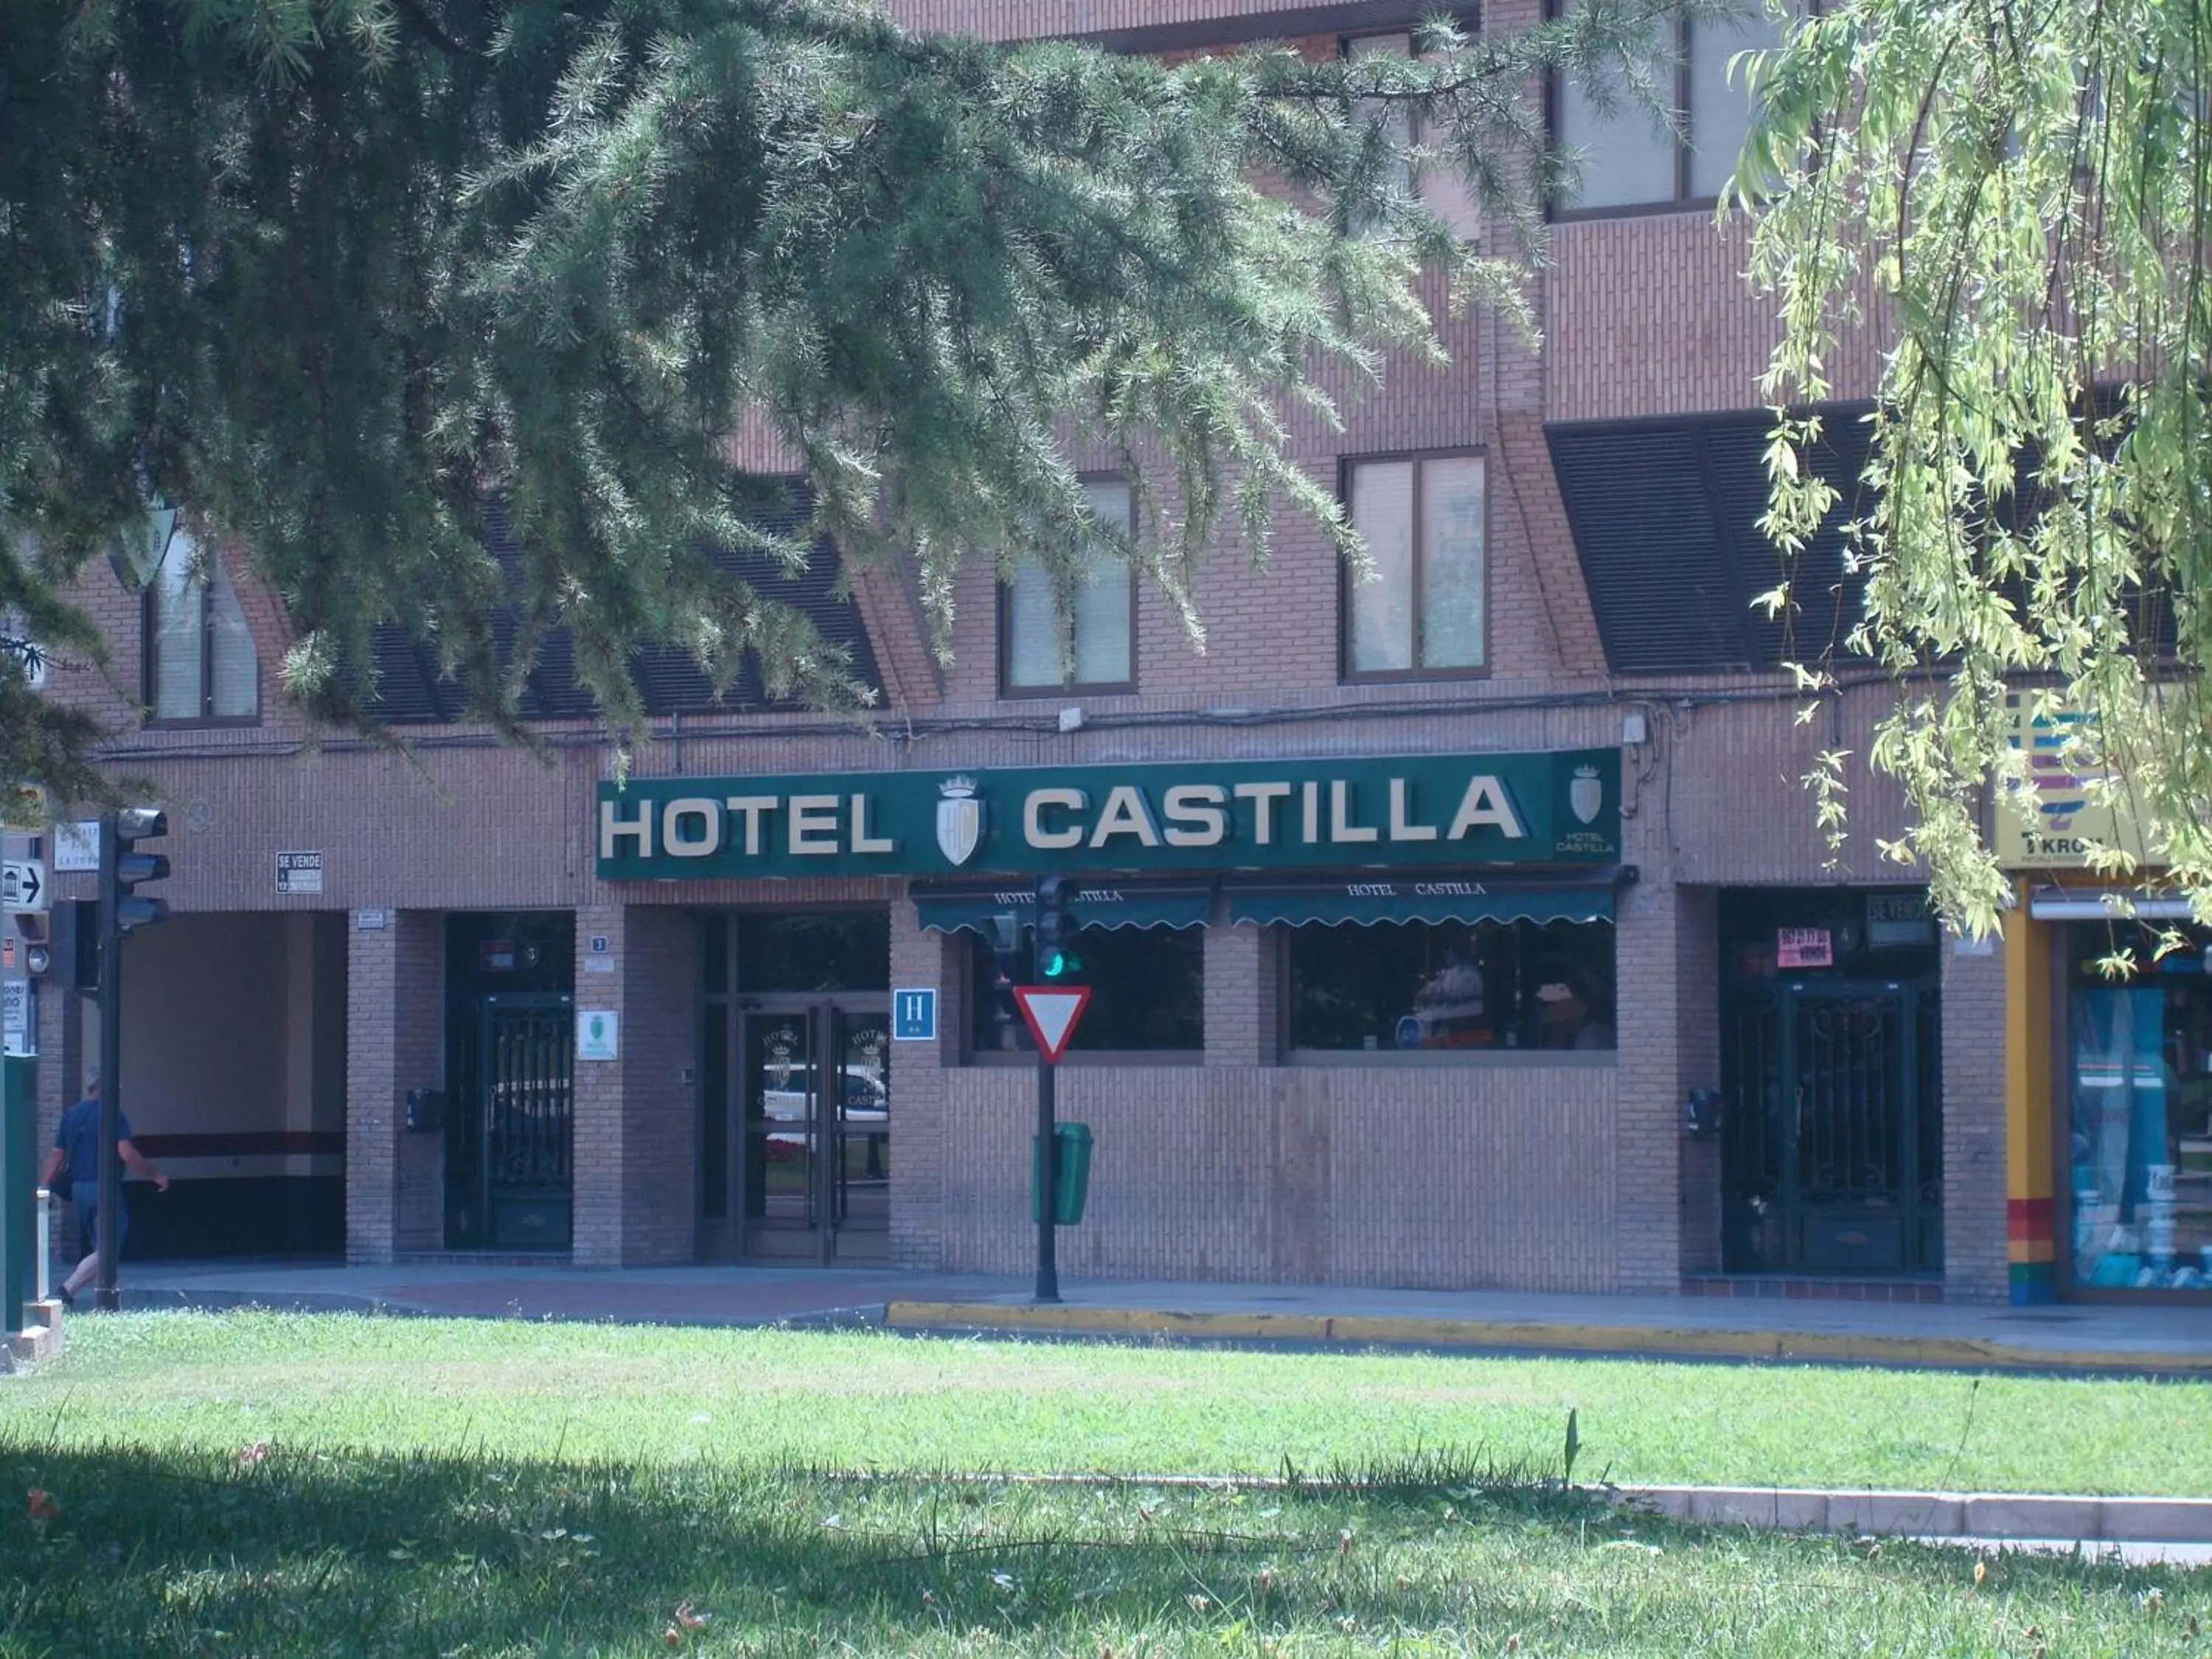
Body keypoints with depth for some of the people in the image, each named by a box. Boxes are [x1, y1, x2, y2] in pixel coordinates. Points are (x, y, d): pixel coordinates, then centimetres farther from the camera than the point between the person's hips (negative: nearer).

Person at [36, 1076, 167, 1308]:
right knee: (106, 1252, -7)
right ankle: (68, 1289, -22)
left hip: (78, 1189, 8)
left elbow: (56, 1156, 9)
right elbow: (127, 1154, -17)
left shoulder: (70, 1115, 11)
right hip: (105, 1189, -8)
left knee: (90, 1250, 16)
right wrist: (156, 1176, -8)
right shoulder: (111, 1115, -10)